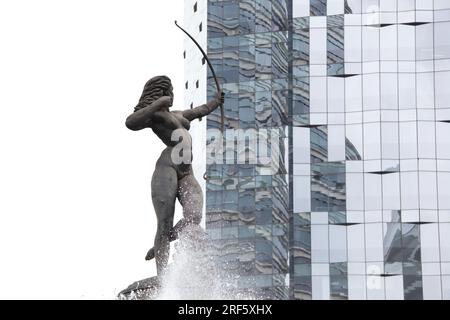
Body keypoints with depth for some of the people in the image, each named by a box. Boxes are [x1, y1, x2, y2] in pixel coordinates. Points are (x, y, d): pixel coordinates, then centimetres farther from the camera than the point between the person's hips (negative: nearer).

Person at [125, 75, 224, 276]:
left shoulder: (177, 115, 32)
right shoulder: (153, 115, 8)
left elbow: (201, 110, 50)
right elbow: (131, 123, -14)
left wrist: (218, 99, 65)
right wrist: (157, 104, -9)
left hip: (187, 175, 6)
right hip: (166, 169, -6)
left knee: (194, 216, -20)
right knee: (165, 226, -13)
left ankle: (158, 248, 2)